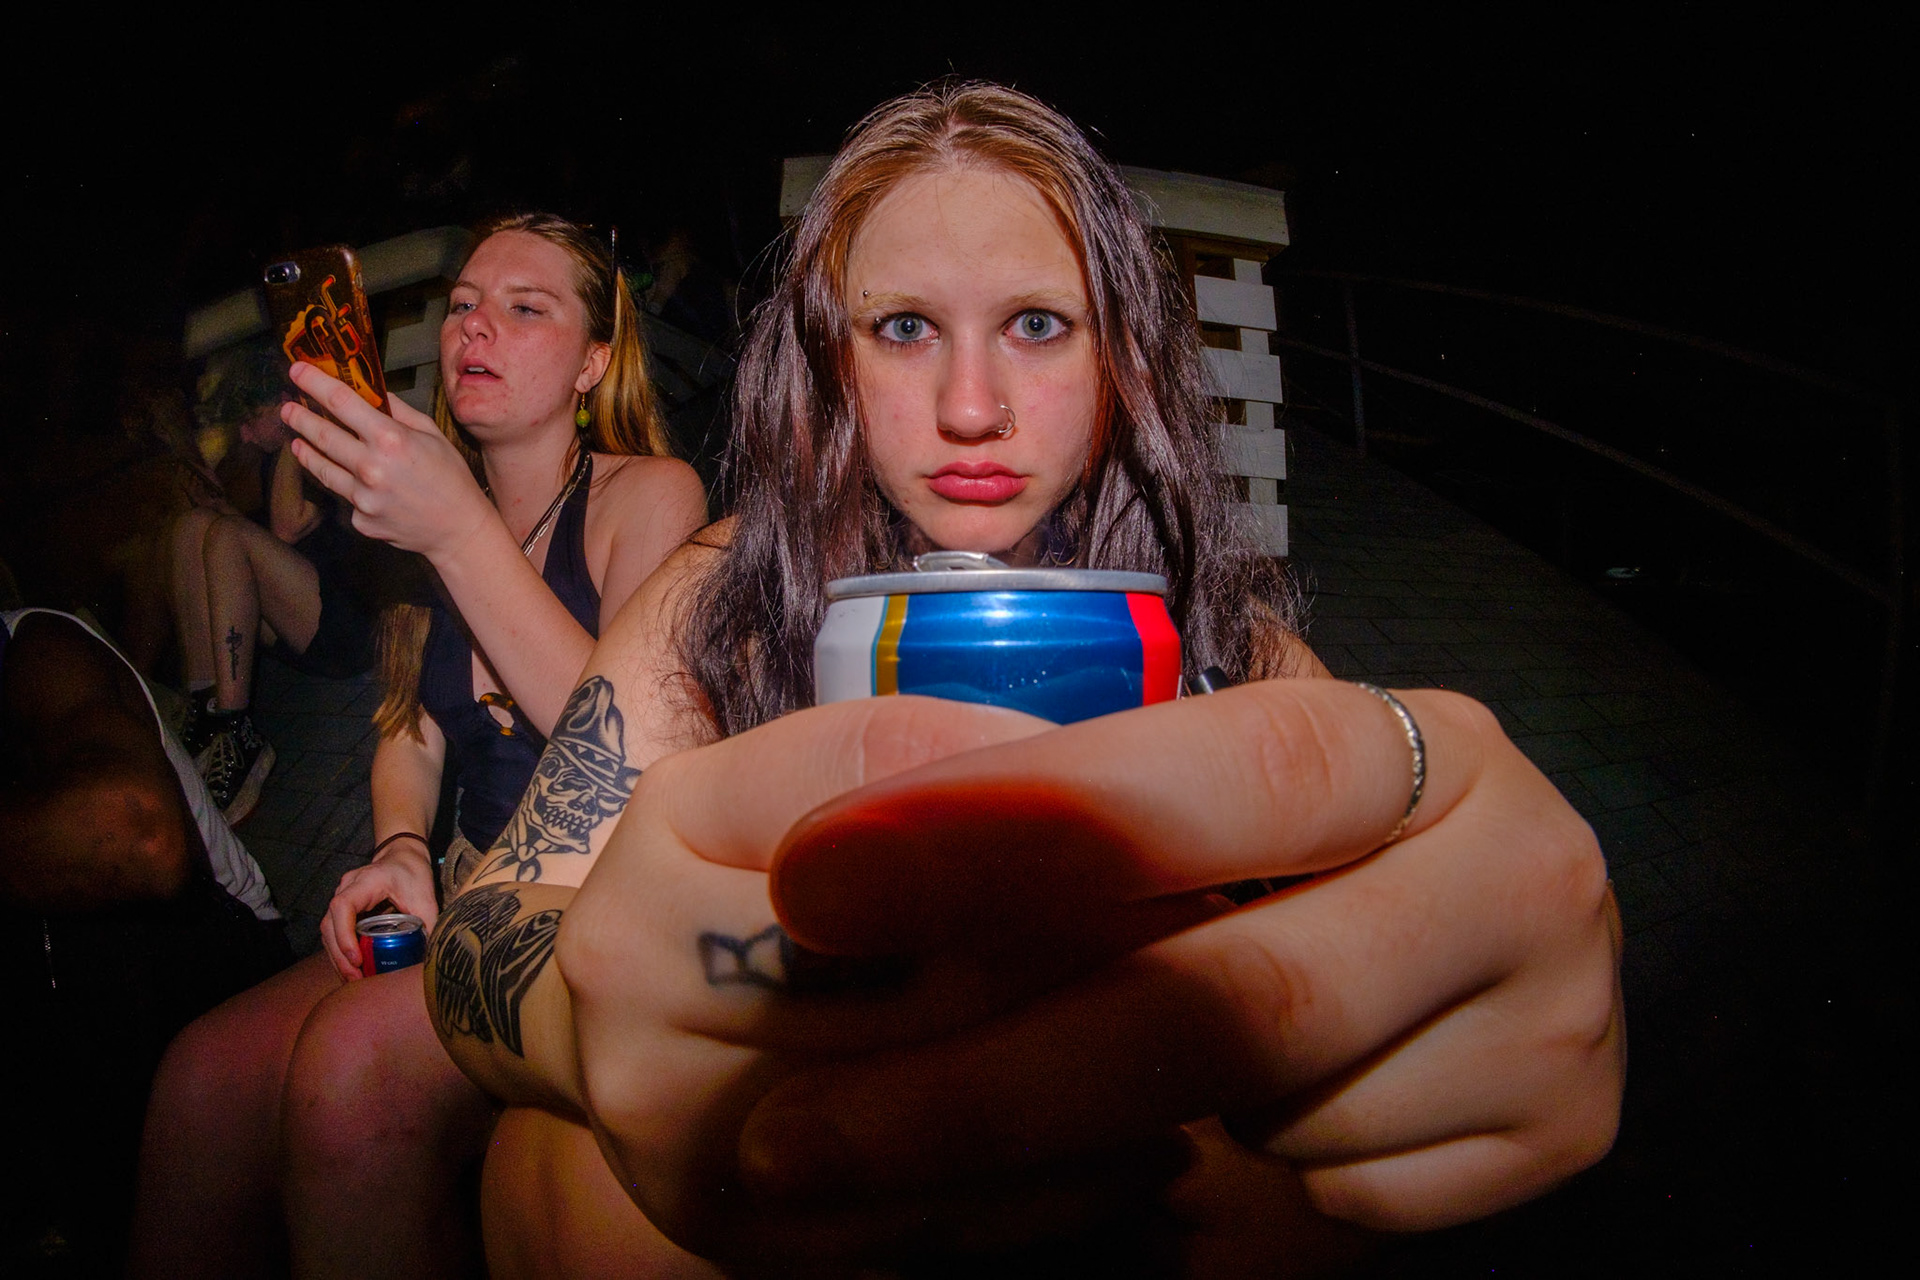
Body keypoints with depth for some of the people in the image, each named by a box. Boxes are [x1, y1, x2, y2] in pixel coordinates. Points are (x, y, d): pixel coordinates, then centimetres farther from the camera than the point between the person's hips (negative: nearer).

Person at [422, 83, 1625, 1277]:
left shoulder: (1211, 613, -8)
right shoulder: (721, 597, -11)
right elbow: (479, 930, -20)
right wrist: (623, 1010, -44)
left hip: (1122, 1171, 2)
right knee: (569, 1176, -28)